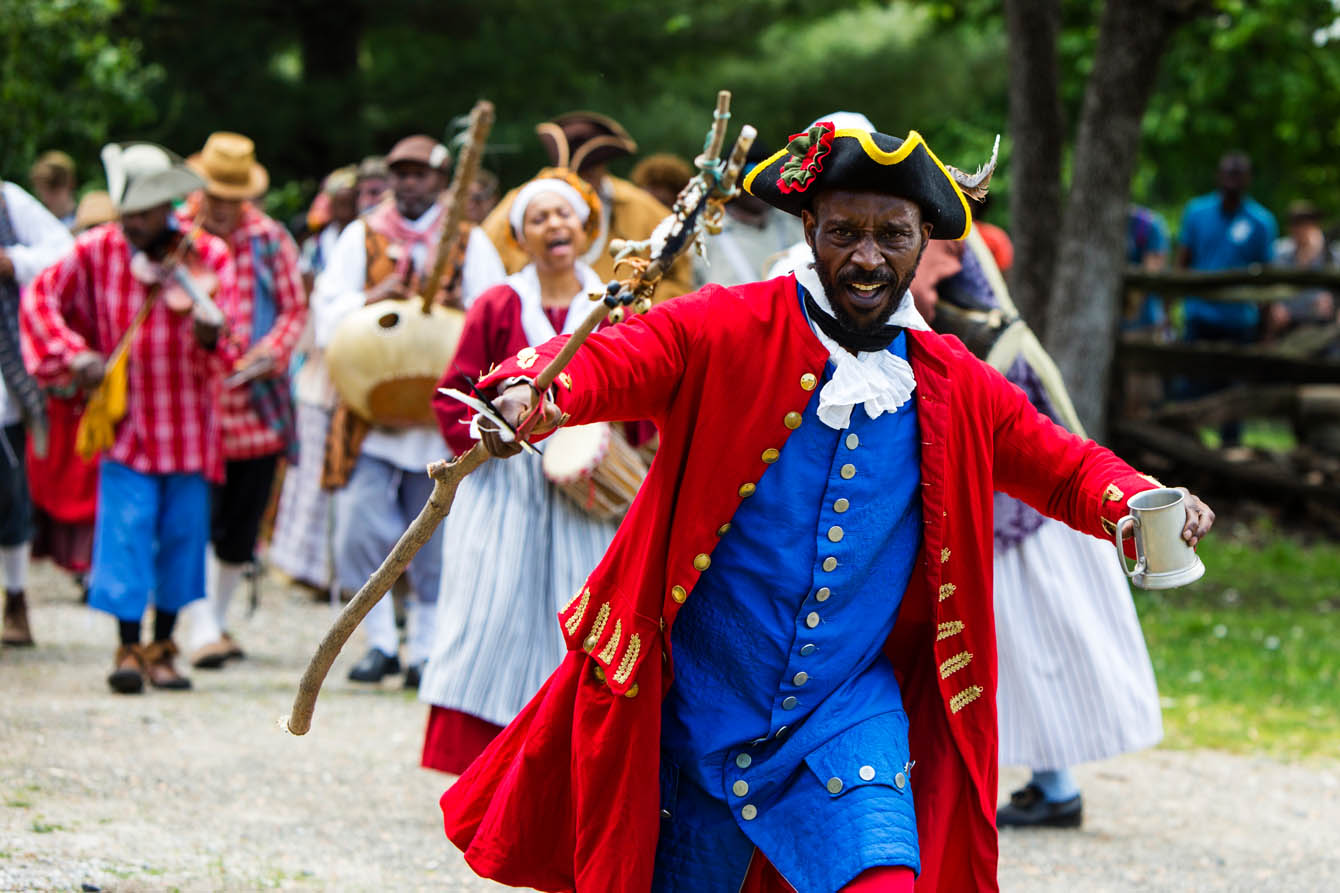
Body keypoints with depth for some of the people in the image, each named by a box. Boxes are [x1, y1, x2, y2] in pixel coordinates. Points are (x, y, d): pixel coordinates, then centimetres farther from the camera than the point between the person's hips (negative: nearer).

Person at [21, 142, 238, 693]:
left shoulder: (208, 257, -7)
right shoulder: (96, 252, -5)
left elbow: (226, 355, -12)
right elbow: (41, 296, 5)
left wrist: (210, 335, -36)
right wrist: (73, 354, -9)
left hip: (189, 423, 0)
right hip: (125, 417, 0)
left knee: (181, 531, 5)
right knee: (125, 527, -10)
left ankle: (161, 647, 18)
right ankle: (129, 649, -5)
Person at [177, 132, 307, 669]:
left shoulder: (271, 239, 7)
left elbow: (295, 308, 9)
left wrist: (269, 352, -10)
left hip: (257, 406, 3)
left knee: (241, 528, 8)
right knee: (199, 520, -10)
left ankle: (219, 619, 24)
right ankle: (204, 630, -8)